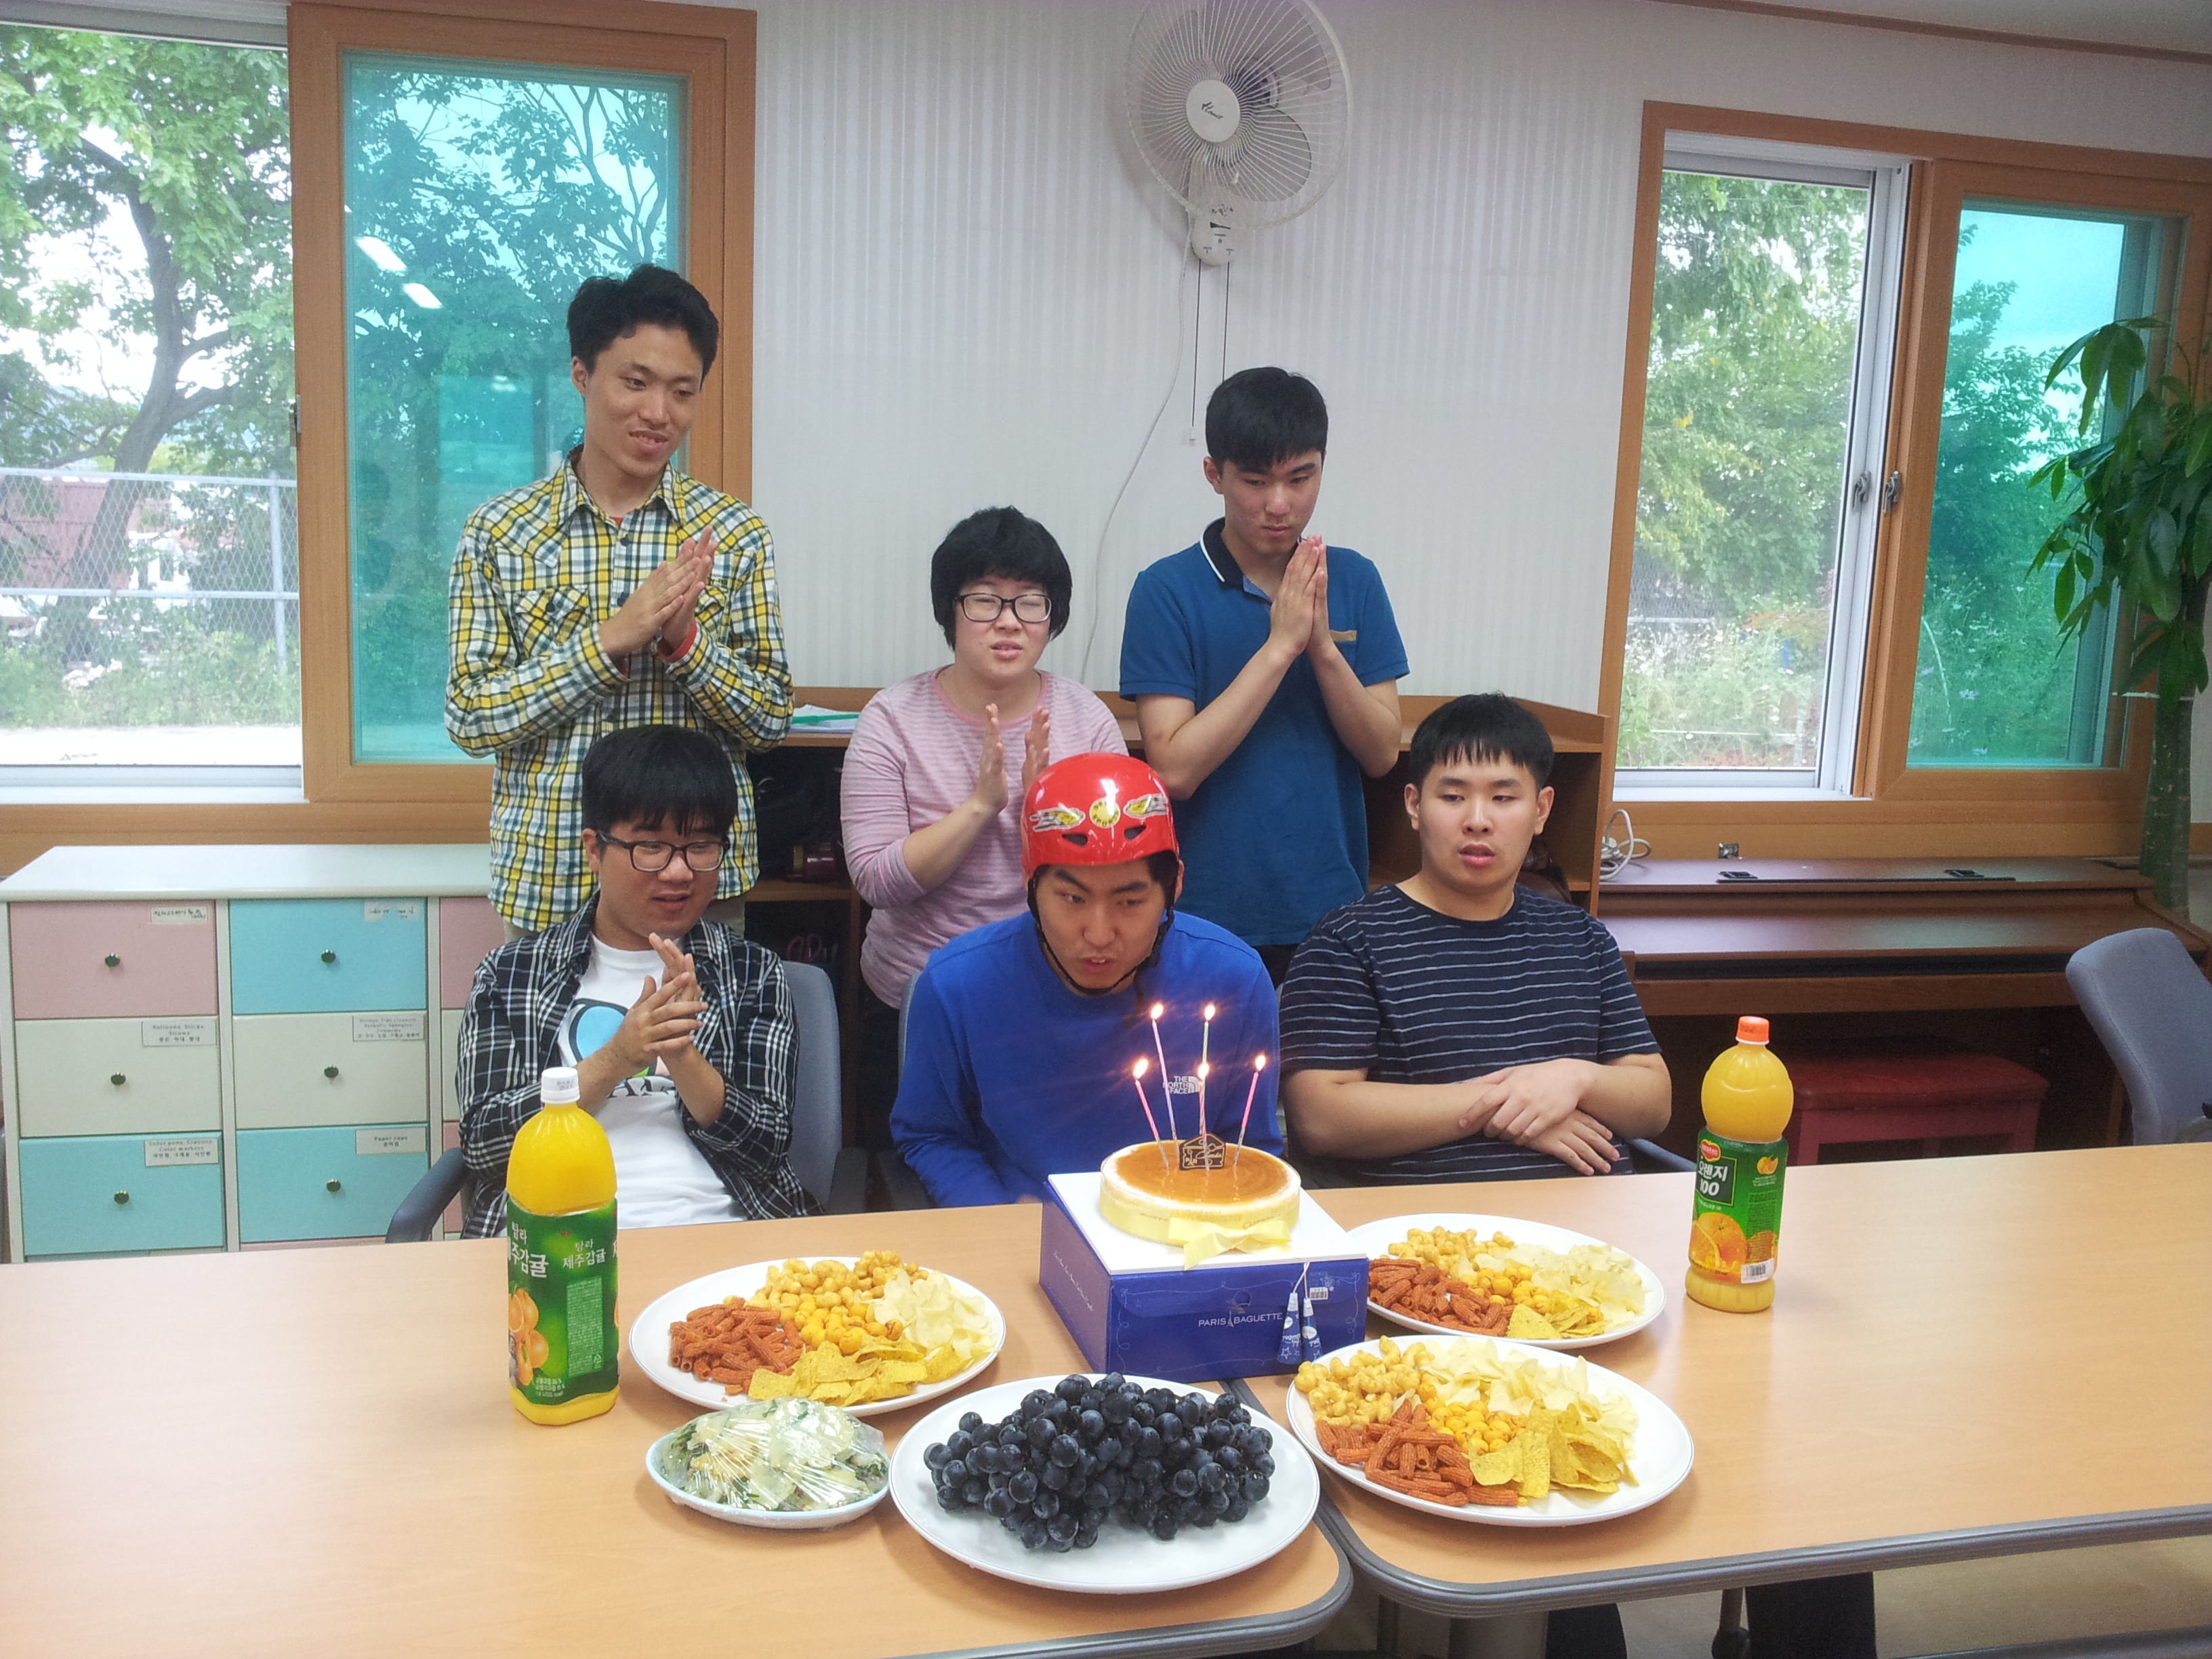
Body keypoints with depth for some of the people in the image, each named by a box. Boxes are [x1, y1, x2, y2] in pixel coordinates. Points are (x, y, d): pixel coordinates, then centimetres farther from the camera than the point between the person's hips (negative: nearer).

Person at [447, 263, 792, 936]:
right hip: (544, 881, 0)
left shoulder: (734, 533, -1)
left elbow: (772, 720, -1)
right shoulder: (497, 530, -1)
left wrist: (685, 640, -18)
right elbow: (469, 718, -6)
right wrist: (609, 640, -18)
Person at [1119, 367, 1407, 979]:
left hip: (1330, 905, 3)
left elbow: (1382, 754, -2)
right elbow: (1175, 769, -17)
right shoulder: (1168, 590, -9)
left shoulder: (1354, 580, 2)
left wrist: (1323, 646, -17)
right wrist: (1278, 647, -20)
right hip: (1209, 910, -3)